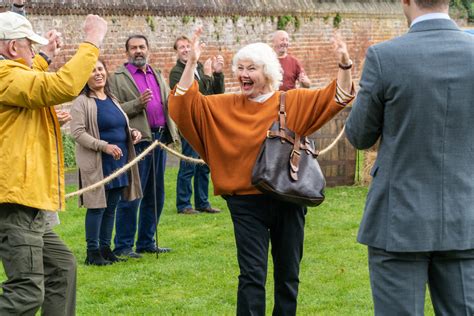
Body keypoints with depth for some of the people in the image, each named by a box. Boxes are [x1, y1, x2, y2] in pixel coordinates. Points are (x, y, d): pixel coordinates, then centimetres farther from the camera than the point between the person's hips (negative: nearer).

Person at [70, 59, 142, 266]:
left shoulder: (112, 100, 15)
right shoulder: (82, 102, -9)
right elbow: (77, 133, -17)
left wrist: (132, 132, 5)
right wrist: (105, 146, -24)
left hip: (119, 162, 7)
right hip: (97, 164, -7)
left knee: (111, 207, 10)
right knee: (97, 207, -4)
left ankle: (105, 249, 19)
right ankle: (93, 253, 3)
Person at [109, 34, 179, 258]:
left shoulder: (157, 76, 19)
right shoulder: (118, 78, -1)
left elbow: (169, 105, 21)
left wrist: (173, 133, 7)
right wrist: (137, 104, -20)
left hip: (159, 138, 7)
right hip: (137, 140, -7)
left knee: (155, 196, 11)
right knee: (131, 196, -6)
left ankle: (146, 242, 21)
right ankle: (123, 246, 0)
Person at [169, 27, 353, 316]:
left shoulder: (293, 103, 1)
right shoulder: (225, 106, 2)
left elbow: (336, 98, -2)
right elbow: (186, 103, -5)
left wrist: (345, 65, -18)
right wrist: (192, 63, -15)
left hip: (288, 199, 1)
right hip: (247, 203, -1)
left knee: (288, 275, 12)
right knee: (252, 275, -4)